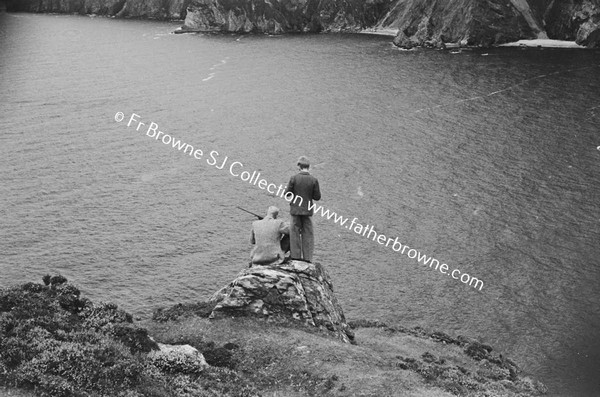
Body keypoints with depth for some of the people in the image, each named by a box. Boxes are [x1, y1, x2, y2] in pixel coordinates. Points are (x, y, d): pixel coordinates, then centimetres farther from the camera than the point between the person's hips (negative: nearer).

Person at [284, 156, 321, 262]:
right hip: (307, 210, 0)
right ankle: (307, 257, 9)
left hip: (295, 209, 0)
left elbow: (287, 193, -6)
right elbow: (317, 197, -5)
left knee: (295, 232, 10)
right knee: (308, 233, 9)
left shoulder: (294, 178, -10)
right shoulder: (314, 180, -8)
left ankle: (295, 256, 12)